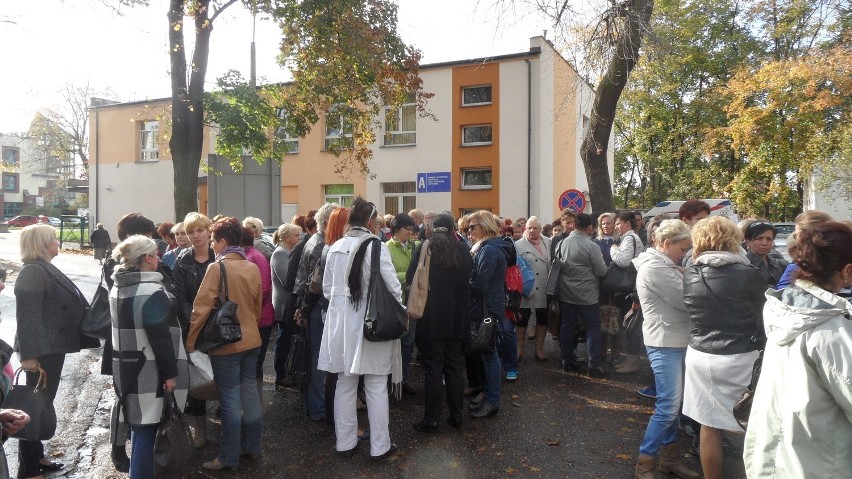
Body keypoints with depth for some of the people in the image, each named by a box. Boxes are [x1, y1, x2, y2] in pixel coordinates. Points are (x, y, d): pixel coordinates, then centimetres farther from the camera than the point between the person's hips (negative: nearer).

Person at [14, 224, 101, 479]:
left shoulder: (47, 270, 13)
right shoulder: (33, 272, -17)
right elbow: (27, 315, -23)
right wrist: (28, 354, -27)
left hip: (52, 347, 10)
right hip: (41, 351, -10)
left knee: (44, 403, 18)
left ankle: (36, 456, 32)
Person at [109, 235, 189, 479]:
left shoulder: (118, 288, 8)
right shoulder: (152, 292, -21)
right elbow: (161, 338, -22)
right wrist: (170, 373, -17)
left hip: (125, 366, 9)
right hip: (148, 371, -9)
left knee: (139, 423, 21)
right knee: (146, 428, 1)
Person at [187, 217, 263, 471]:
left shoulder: (217, 267, -16)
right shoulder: (253, 267, 2)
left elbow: (201, 307, -16)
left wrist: (190, 341, -6)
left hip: (225, 343, -6)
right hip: (251, 340, 6)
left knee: (230, 399, 2)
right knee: (249, 392, 15)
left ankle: (229, 456, 14)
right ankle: (252, 445, 28)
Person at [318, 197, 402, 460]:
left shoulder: (335, 248, 2)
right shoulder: (376, 247, -13)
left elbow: (327, 289, 9)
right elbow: (393, 288, -13)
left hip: (341, 323, 5)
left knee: (345, 385, 15)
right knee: (376, 387, 6)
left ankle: (345, 442, 26)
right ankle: (380, 446, 17)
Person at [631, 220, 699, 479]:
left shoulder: (665, 265, 15)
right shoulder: (654, 267, -17)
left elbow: (680, 296, 12)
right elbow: (686, 300, -18)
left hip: (676, 340, 10)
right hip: (664, 342, -10)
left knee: (671, 403, 16)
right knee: (668, 405, -8)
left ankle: (669, 457, 27)